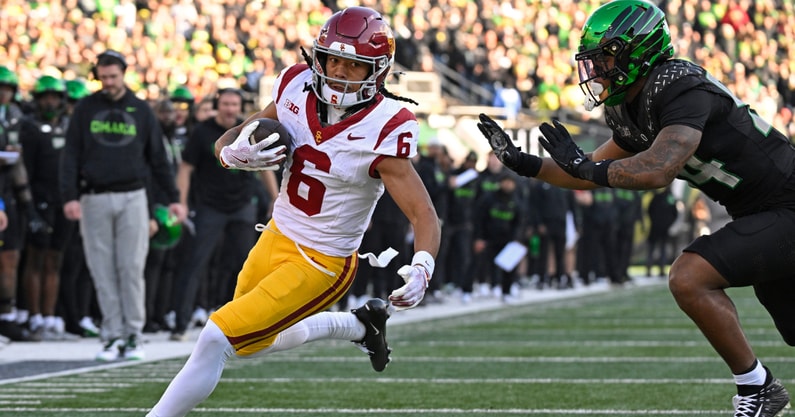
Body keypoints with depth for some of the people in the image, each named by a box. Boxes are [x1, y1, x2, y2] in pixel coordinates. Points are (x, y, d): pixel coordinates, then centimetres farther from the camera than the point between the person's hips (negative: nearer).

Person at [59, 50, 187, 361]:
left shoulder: (141, 110, 8)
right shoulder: (86, 109, 6)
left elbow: (157, 158, 11)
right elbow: (71, 155, 3)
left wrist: (173, 197, 7)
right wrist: (69, 196, -9)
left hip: (132, 198, 0)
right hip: (95, 200, 0)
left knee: (132, 268, -3)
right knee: (104, 272, 0)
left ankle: (133, 335, 1)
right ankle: (113, 336, 4)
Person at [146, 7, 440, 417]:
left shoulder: (383, 130, -24)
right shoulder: (296, 88, -9)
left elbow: (424, 215, -21)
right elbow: (226, 143, 1)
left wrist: (422, 267, -41)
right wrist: (235, 154, -23)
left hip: (320, 264, -7)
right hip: (276, 239, 7)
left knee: (217, 339, -13)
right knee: (252, 344, 27)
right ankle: (359, 325, 44)